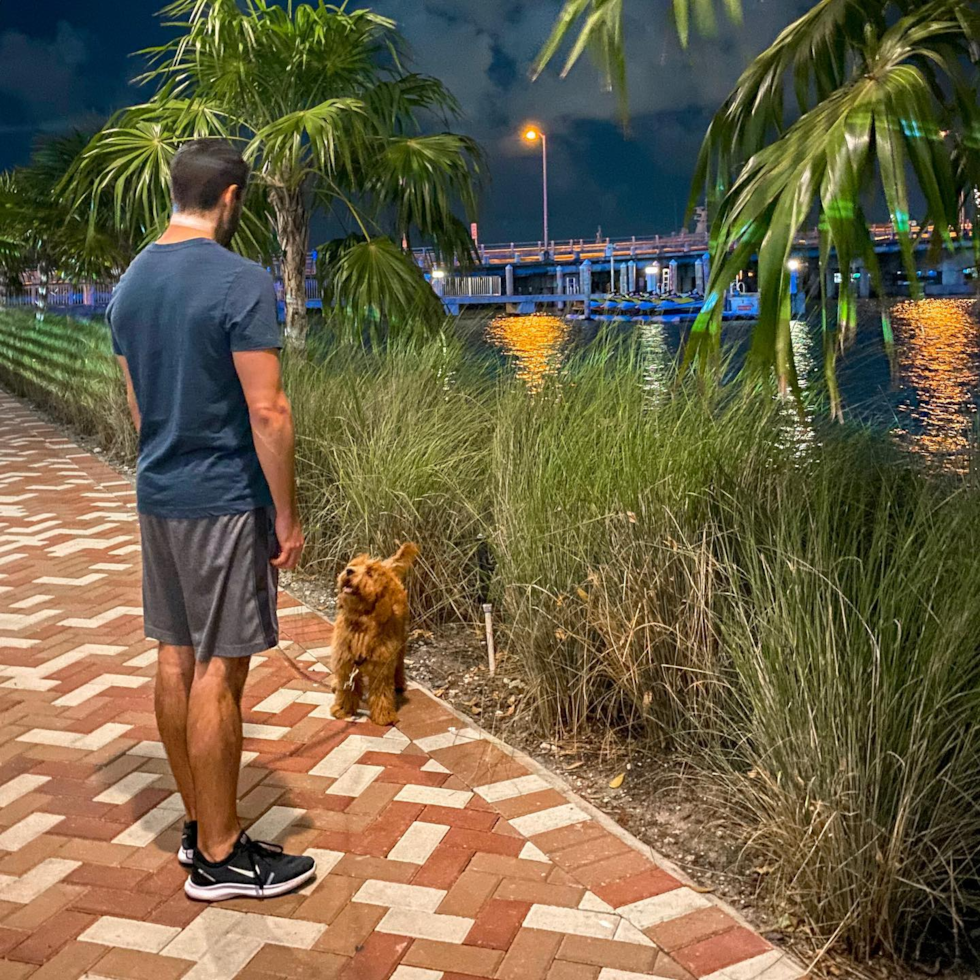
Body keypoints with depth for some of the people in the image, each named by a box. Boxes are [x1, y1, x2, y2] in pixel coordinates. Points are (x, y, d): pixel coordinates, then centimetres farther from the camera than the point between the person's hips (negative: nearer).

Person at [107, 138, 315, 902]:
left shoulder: (129, 285, 9)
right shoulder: (242, 282, -16)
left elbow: (138, 403, 15)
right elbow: (267, 412, -19)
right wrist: (287, 514, -11)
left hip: (157, 496, 8)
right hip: (226, 502, -8)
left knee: (176, 657, 13)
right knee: (218, 672, -2)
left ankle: (200, 824, 27)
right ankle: (220, 858, 10)